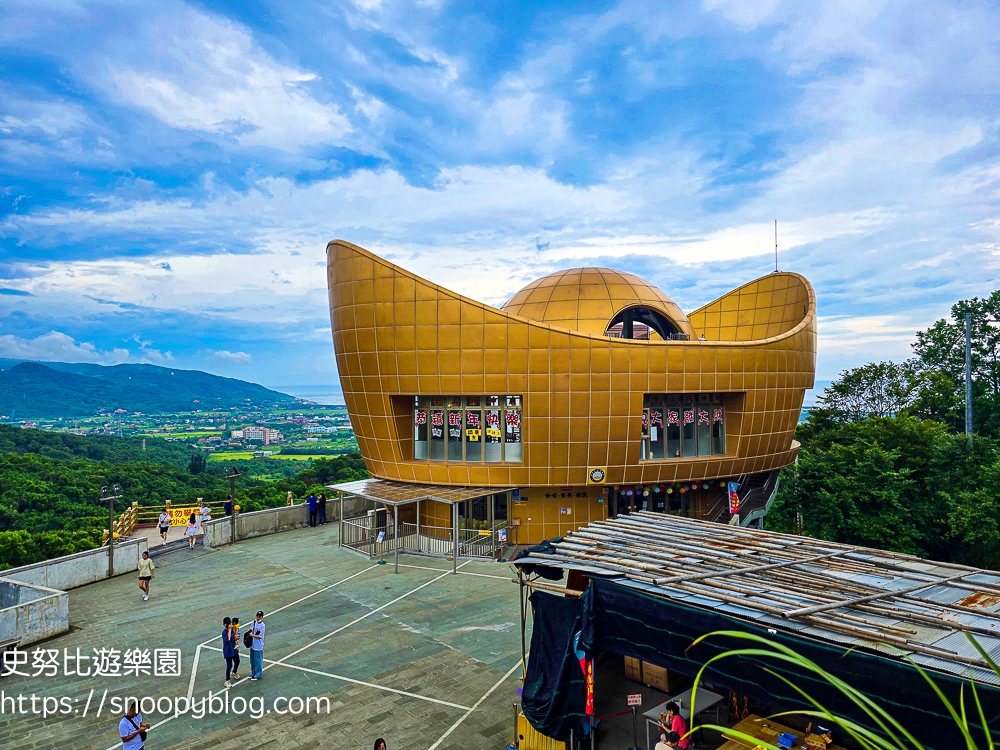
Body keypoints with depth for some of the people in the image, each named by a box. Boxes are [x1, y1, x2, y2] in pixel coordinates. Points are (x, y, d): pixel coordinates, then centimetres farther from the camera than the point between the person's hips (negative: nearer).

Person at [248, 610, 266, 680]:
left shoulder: (262, 625, -20)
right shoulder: (254, 622, -1)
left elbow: (259, 636, -20)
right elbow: (250, 629, 13)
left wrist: (252, 635, -14)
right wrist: (250, 632, -7)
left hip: (258, 646, -7)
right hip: (252, 645, 7)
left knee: (258, 661, 7)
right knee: (252, 660, 20)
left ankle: (258, 675, 21)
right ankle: (253, 673, 37)